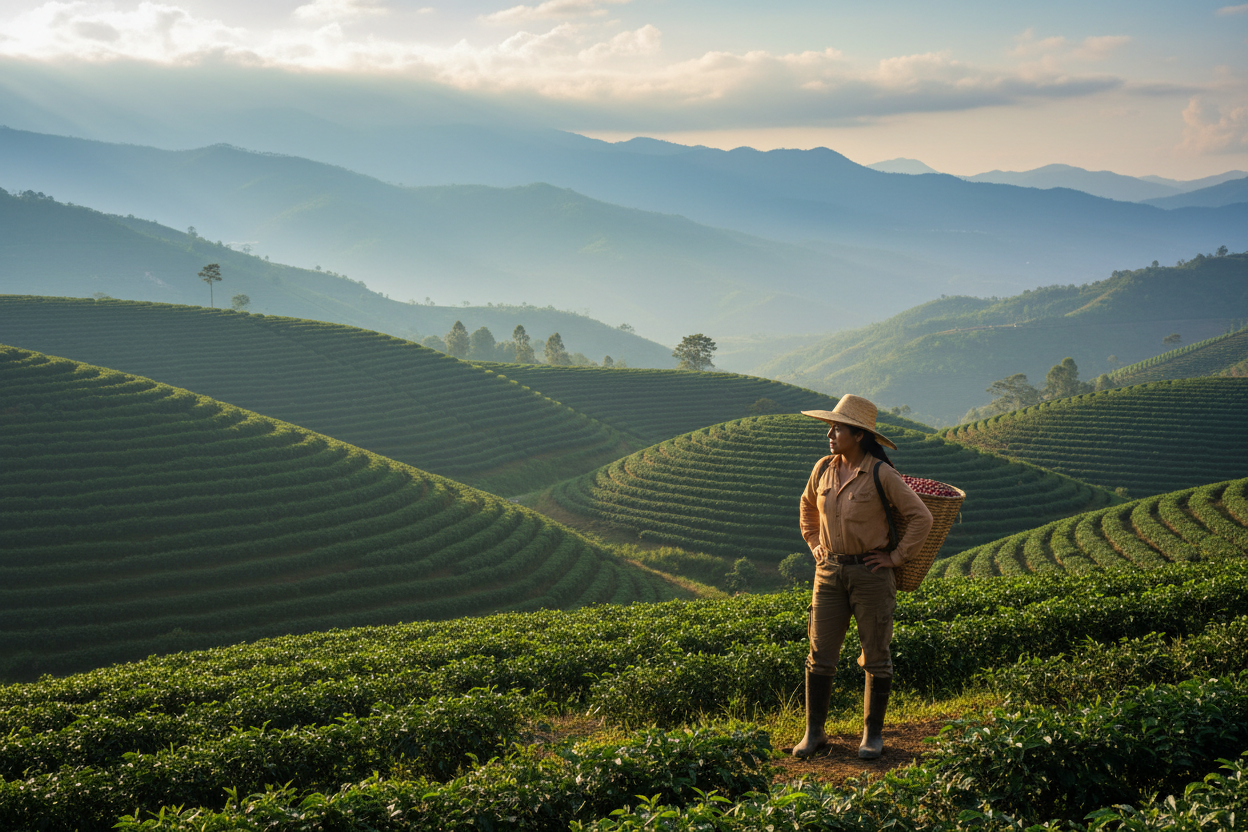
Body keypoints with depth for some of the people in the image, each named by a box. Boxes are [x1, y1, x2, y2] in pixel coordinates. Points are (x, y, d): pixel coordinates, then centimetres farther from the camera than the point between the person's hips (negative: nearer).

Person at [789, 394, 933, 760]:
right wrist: (814, 544, 15)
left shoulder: (881, 474, -12)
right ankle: (814, 733, 12)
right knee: (820, 654, 4)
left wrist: (896, 557, -9)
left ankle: (873, 734, 15)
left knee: (876, 655, 4)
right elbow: (808, 505, 24)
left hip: (871, 573, -4)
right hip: (829, 571, 4)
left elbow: (921, 517, -10)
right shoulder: (823, 469, 3)